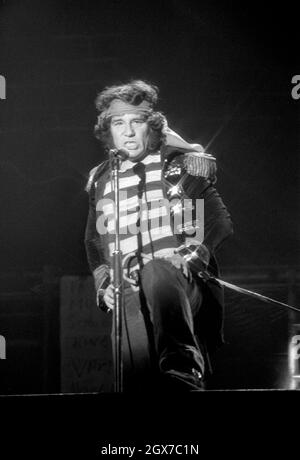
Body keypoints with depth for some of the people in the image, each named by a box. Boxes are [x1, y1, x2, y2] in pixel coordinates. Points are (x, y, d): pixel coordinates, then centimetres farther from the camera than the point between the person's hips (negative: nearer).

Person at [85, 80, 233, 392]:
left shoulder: (178, 164, 9)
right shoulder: (101, 180, 18)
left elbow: (220, 223, 6)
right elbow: (93, 241, 28)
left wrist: (192, 257, -10)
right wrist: (103, 286, 12)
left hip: (183, 284, -3)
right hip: (129, 290, 3)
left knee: (156, 272, -38)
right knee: (135, 360, -21)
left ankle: (184, 367, -35)